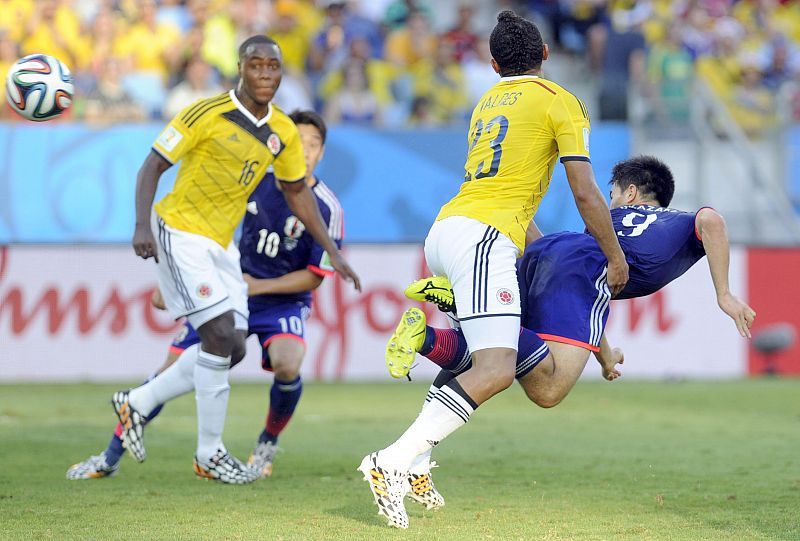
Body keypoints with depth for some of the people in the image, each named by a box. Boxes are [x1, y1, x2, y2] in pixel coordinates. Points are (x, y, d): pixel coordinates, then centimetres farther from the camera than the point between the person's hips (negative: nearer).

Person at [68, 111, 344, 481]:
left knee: (287, 366, -32)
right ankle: (110, 458, 9)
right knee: (171, 372, -4)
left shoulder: (327, 209, -18)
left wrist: (260, 286, -21)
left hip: (283, 301, -3)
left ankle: (267, 446, -1)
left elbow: (313, 277, -11)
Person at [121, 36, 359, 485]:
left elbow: (298, 192, 16)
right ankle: (210, 454, -7)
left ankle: (139, 402, 20)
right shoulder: (207, 114, -16)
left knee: (232, 350, 4)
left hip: (221, 244, 7)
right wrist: (142, 225, -25)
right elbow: (153, 166, -12)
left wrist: (333, 253, 12)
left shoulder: (283, 132, 3)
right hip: (181, 233, -7)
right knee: (221, 334, -17)